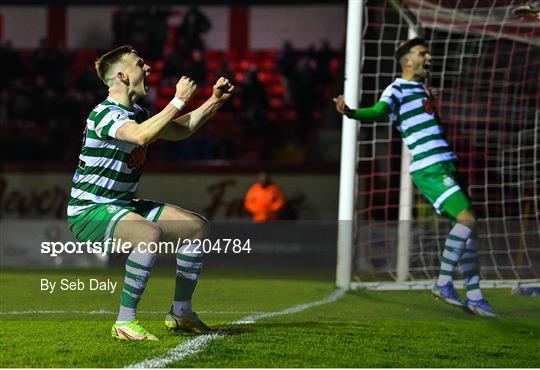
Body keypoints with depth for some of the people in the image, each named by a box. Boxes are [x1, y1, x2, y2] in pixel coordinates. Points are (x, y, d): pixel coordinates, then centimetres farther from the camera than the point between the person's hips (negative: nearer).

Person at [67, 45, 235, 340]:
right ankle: (125, 322, -29)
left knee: (197, 226, 7)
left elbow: (179, 131, 25)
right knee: (150, 233, -37)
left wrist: (214, 102, 15)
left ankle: (180, 312, 16)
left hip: (121, 205, 10)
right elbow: (142, 136, -38)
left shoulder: (136, 113, 10)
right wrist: (179, 100, -31)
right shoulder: (105, 114, -19)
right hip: (89, 211, -10)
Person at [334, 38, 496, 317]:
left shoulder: (423, 91, 20)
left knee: (466, 227, 8)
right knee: (466, 219, -20)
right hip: (429, 169, -9)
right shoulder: (397, 89, -6)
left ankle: (475, 298, 13)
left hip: (444, 167, 9)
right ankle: (444, 283, -14)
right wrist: (352, 113, -44)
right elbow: (379, 111, -27)